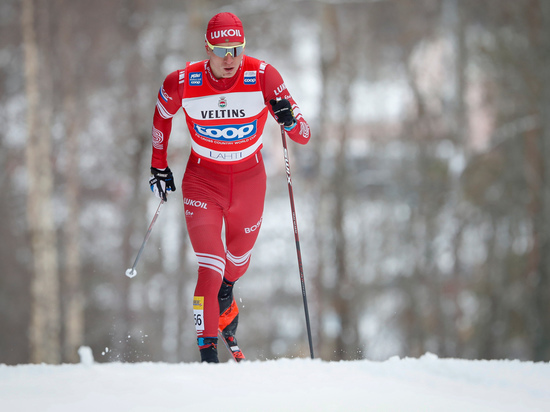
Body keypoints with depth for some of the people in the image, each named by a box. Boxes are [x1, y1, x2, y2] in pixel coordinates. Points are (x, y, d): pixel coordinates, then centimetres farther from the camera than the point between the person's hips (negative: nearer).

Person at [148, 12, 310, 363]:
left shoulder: (262, 77, -20)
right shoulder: (182, 83, -18)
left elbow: (304, 137, -19)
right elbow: (162, 115, 6)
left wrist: (290, 120, -41)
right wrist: (159, 166, 11)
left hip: (249, 180, 2)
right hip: (203, 180, -2)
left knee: (238, 260, 22)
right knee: (211, 267, -15)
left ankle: (225, 303, 56)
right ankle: (208, 353, -6)